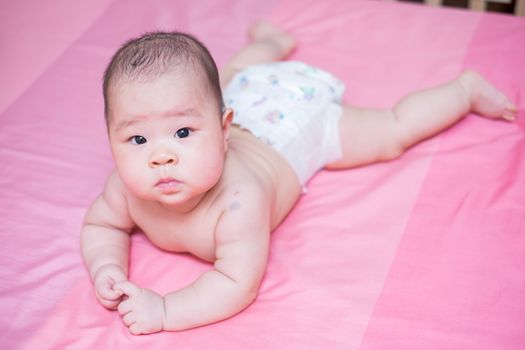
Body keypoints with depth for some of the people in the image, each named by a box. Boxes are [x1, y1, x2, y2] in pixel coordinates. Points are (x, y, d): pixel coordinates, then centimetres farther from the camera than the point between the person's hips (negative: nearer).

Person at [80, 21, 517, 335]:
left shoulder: (239, 200, -49)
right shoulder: (128, 186, -33)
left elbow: (238, 285, -43)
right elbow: (101, 224, -12)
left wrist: (163, 310, -48)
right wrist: (106, 267, -32)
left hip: (300, 117, -5)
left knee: (394, 133, 13)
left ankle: (466, 88, 37)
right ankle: (271, 42, 68)